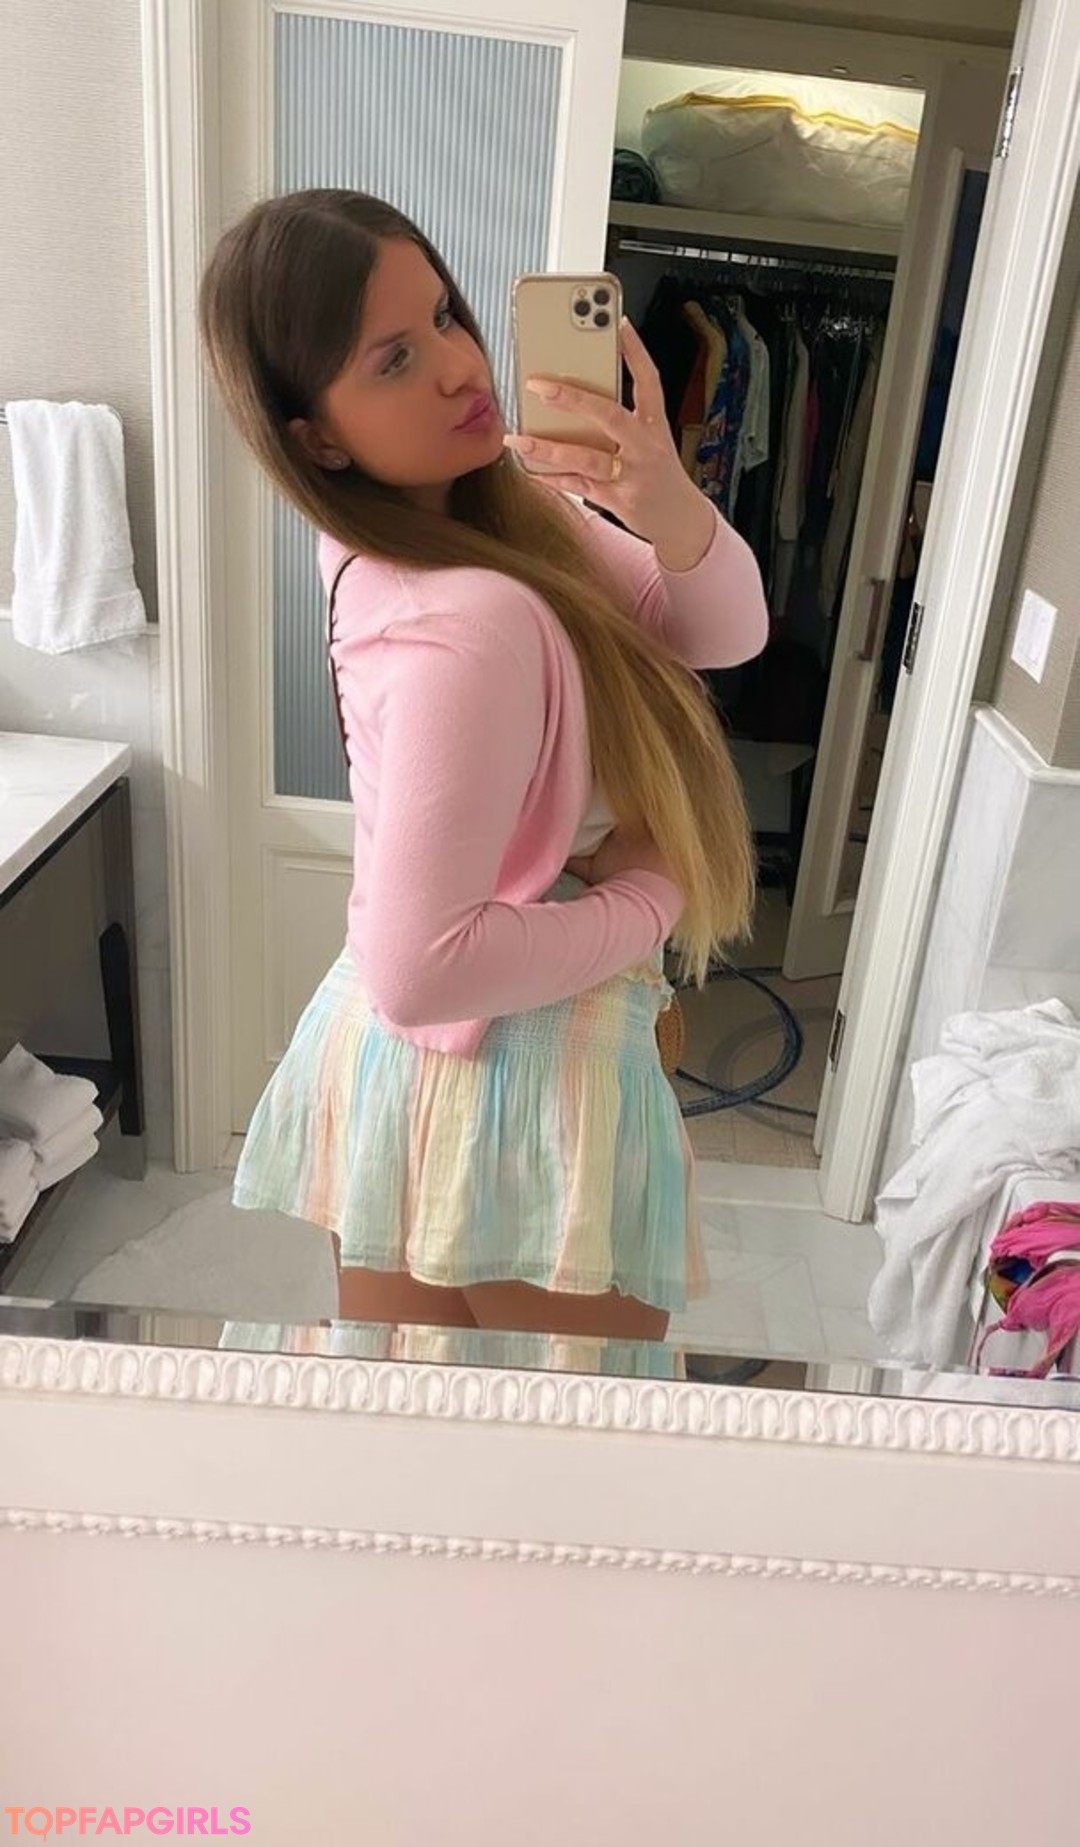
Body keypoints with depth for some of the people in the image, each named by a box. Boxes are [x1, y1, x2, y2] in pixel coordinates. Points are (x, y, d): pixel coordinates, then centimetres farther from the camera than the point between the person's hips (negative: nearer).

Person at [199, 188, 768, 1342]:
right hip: (513, 1085, -7)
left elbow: (725, 633, -5)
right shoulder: (469, 623, -30)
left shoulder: (495, 500, -3)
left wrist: (668, 506, -26)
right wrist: (651, 898, -19)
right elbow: (416, 969, -31)